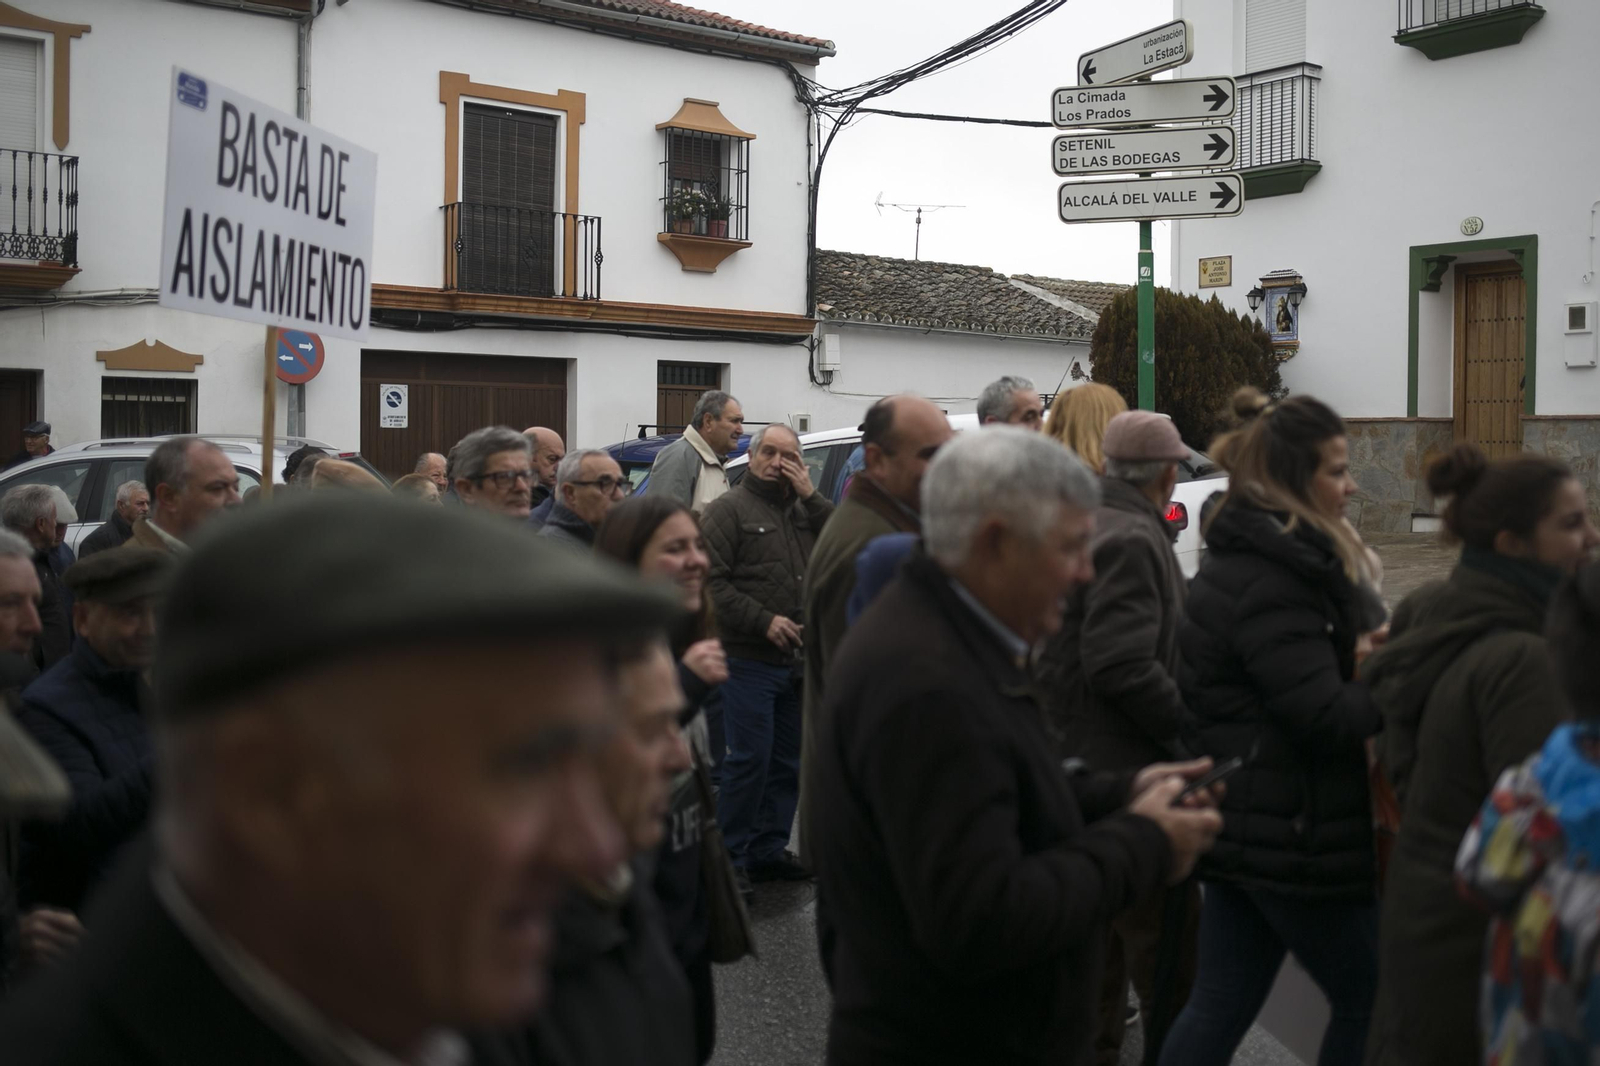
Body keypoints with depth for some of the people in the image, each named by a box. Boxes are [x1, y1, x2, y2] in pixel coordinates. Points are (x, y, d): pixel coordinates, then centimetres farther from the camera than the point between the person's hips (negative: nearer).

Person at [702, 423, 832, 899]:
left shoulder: (806, 508, 14)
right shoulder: (730, 510, -3)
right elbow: (712, 582, -11)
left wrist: (810, 495, -6)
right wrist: (765, 620, -16)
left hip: (800, 659, 6)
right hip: (750, 659, -6)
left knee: (788, 760, 12)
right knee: (750, 757, -6)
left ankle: (768, 850, 24)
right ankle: (730, 857, 4)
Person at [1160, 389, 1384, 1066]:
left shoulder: (1242, 560, 12)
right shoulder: (1272, 584, -20)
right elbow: (1326, 717, -22)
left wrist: (1361, 656, 6)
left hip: (1243, 825, 10)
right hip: (1292, 836, -10)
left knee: (1219, 1008, 13)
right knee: (1370, 1002, 8)